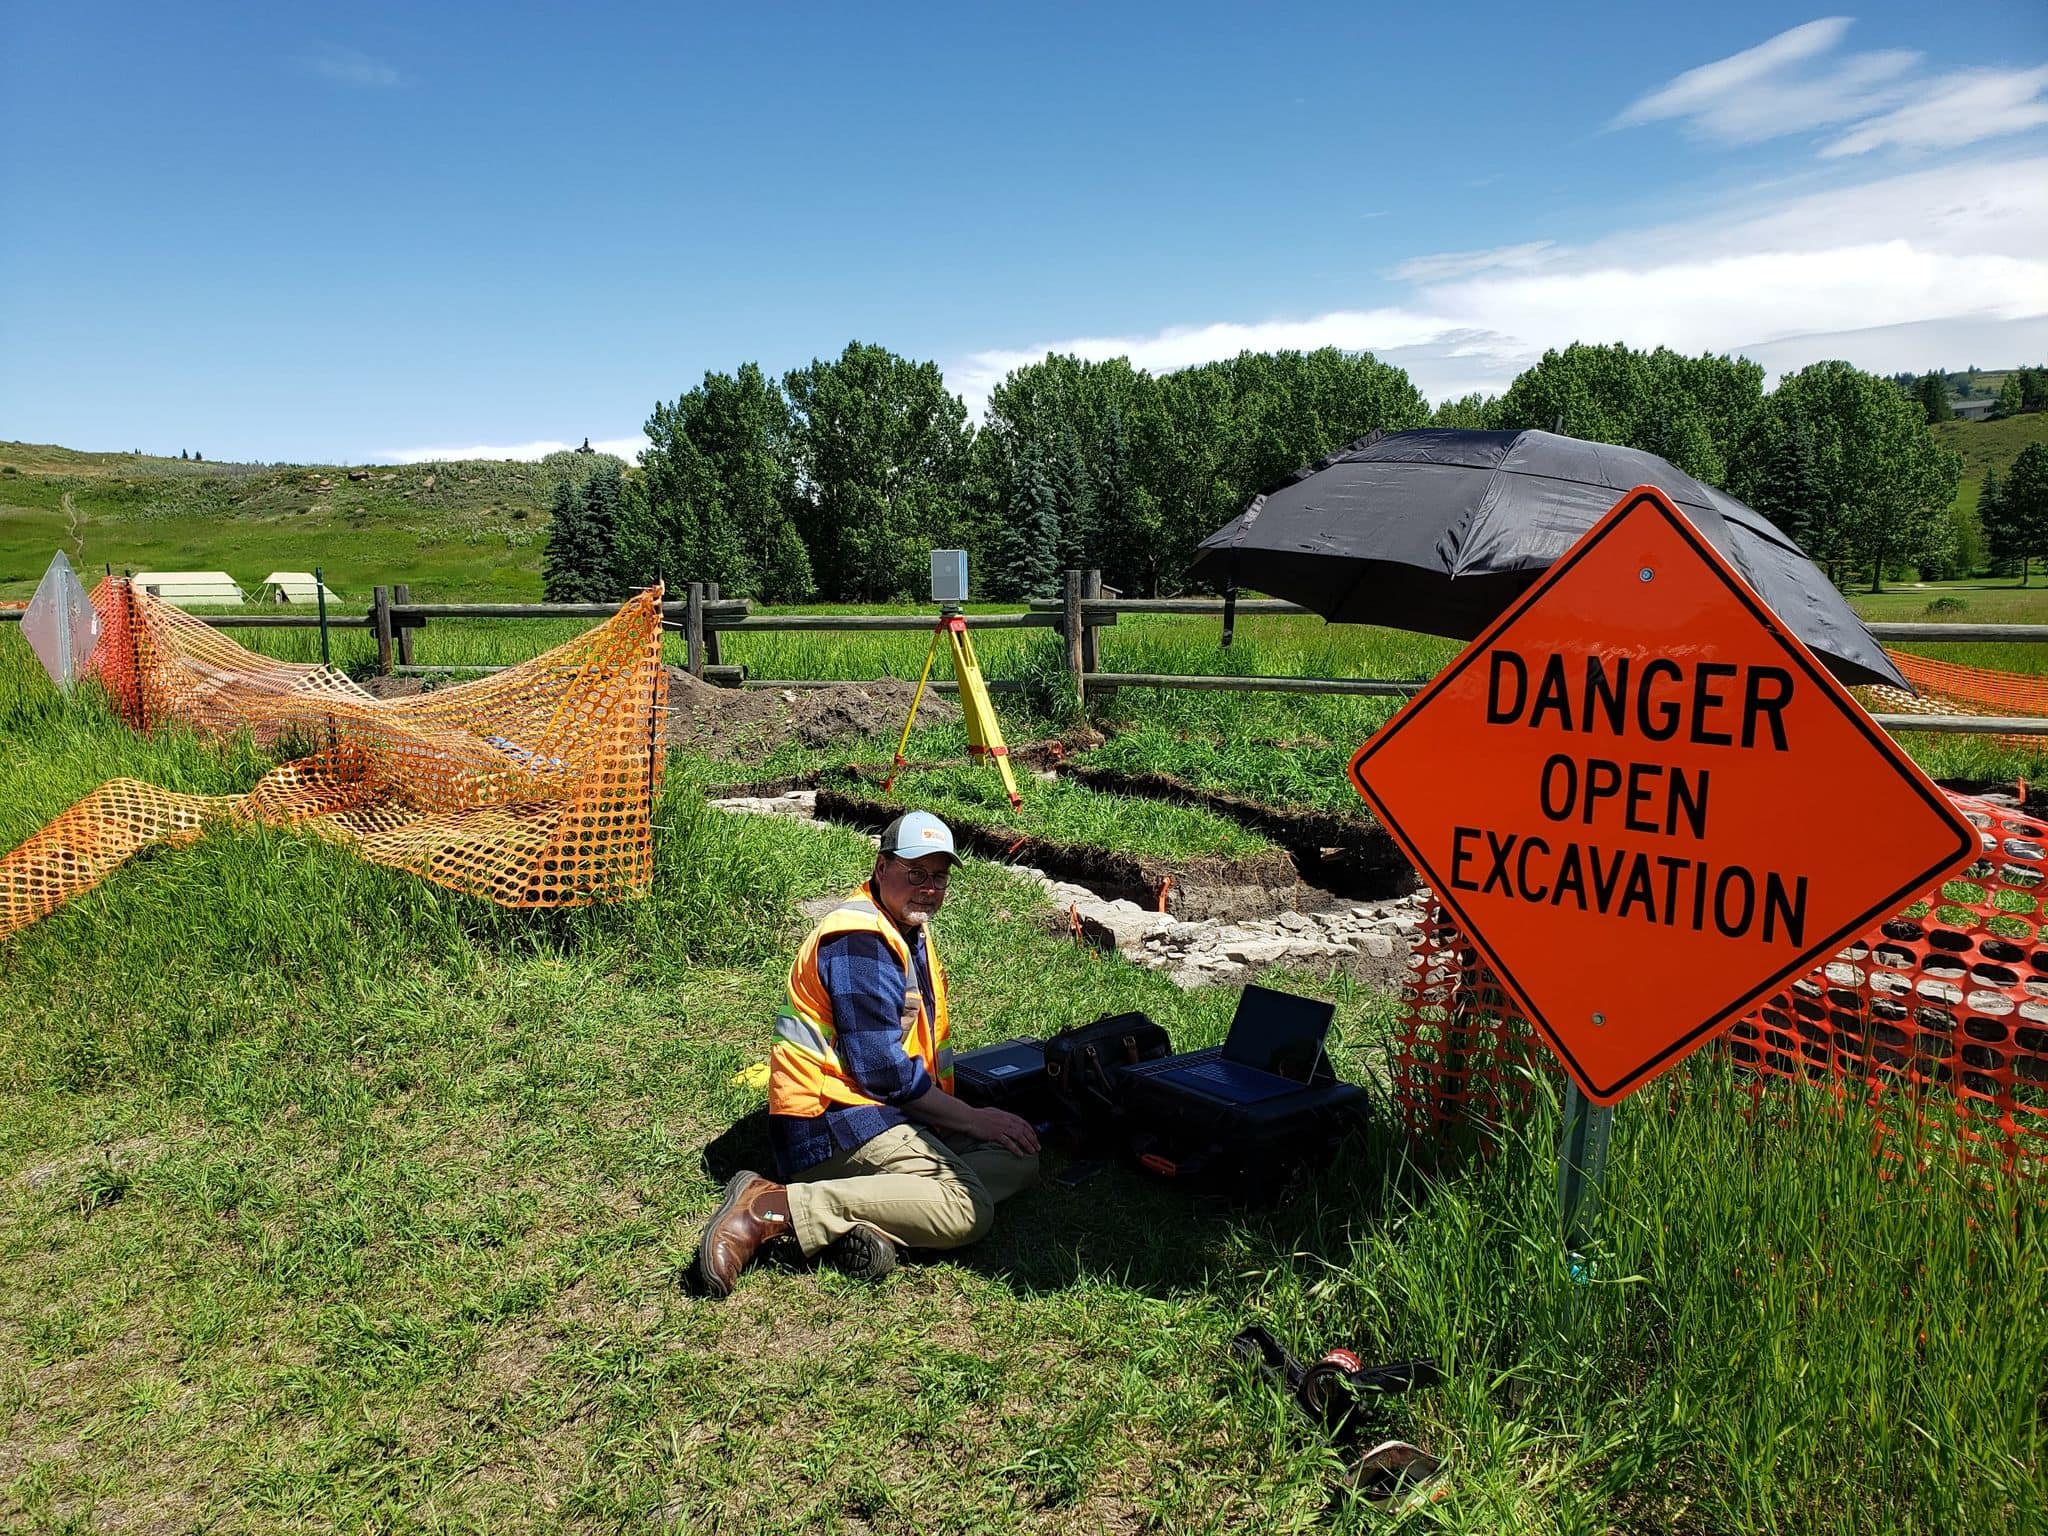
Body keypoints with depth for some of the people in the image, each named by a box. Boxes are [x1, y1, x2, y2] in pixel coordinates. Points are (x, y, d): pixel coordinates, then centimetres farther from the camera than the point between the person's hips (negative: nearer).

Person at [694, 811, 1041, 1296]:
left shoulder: (913, 932, 17)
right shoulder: (858, 937, -16)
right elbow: (882, 1070, -19)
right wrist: (972, 1119, -9)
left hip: (887, 1113, 10)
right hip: (829, 1124, -10)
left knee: (1019, 1158, 3)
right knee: (968, 1209, -24)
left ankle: (864, 1220, -14)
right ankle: (774, 1207, -23)